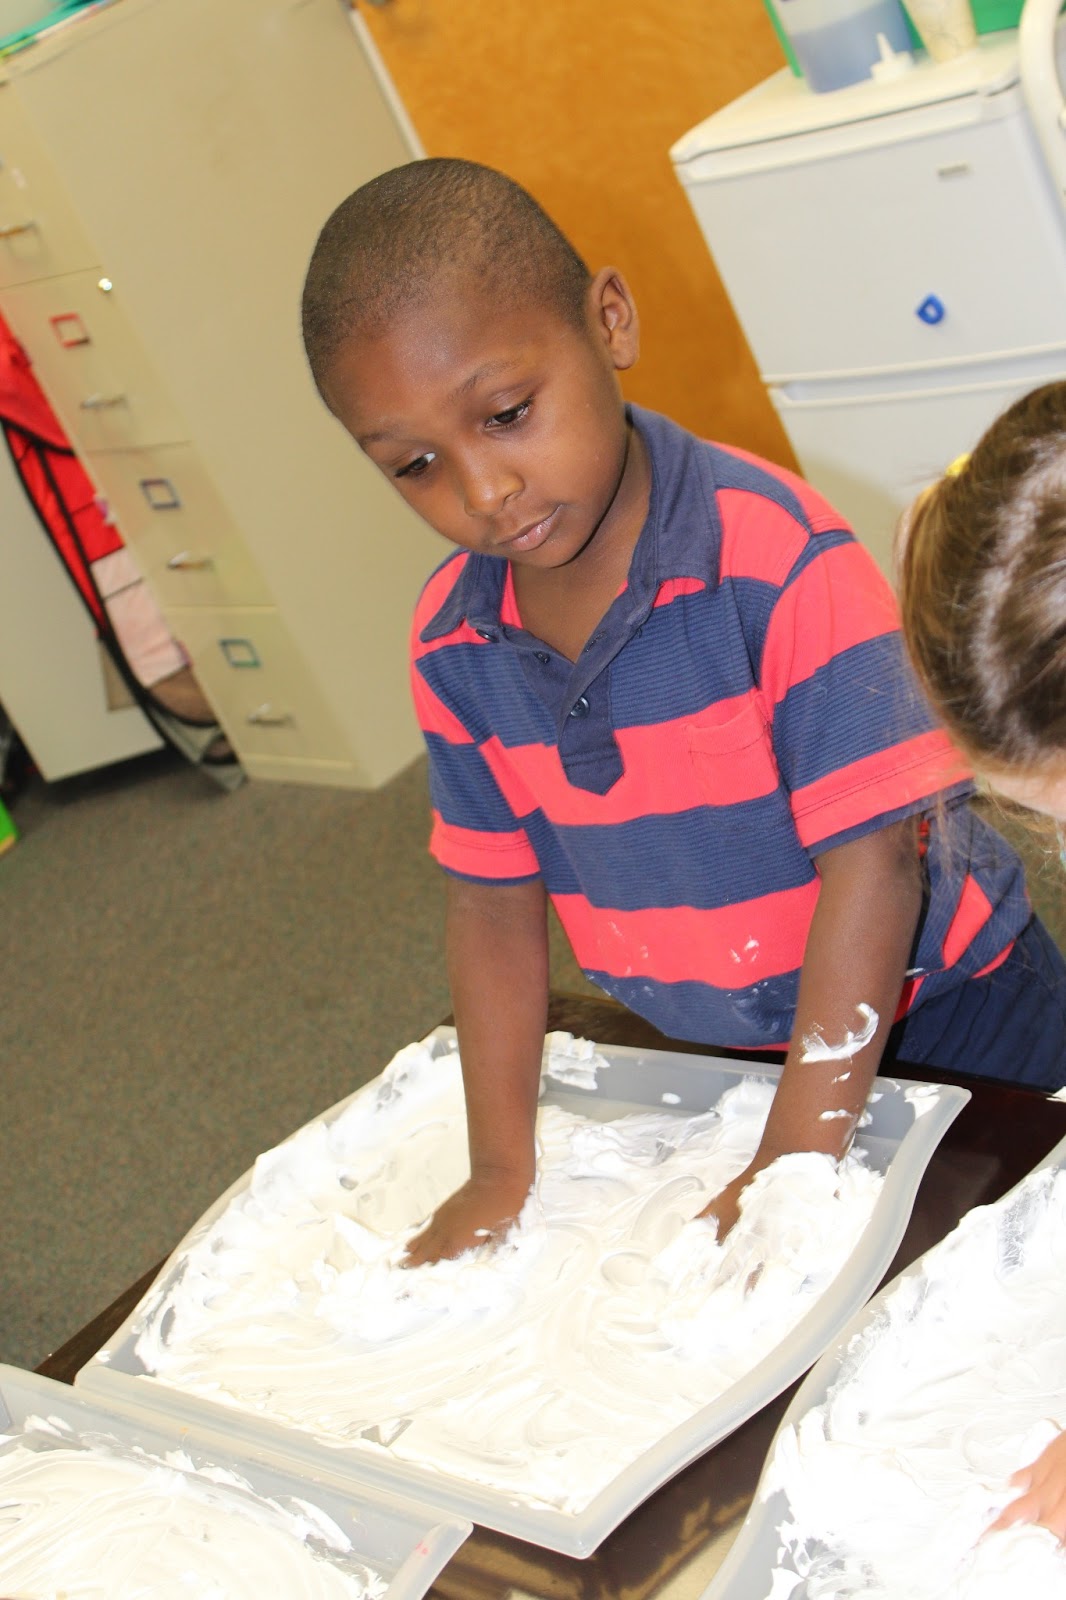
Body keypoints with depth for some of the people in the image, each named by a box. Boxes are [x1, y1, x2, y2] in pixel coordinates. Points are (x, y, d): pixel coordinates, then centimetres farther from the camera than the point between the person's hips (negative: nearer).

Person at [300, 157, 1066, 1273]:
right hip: (715, 1053, 5)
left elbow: (872, 858, -28)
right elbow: (492, 897, -1)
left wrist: (793, 1166, -27)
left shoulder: (773, 552, -28)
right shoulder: (451, 644, -10)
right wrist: (500, 1169, -4)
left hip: (941, 1016, -4)